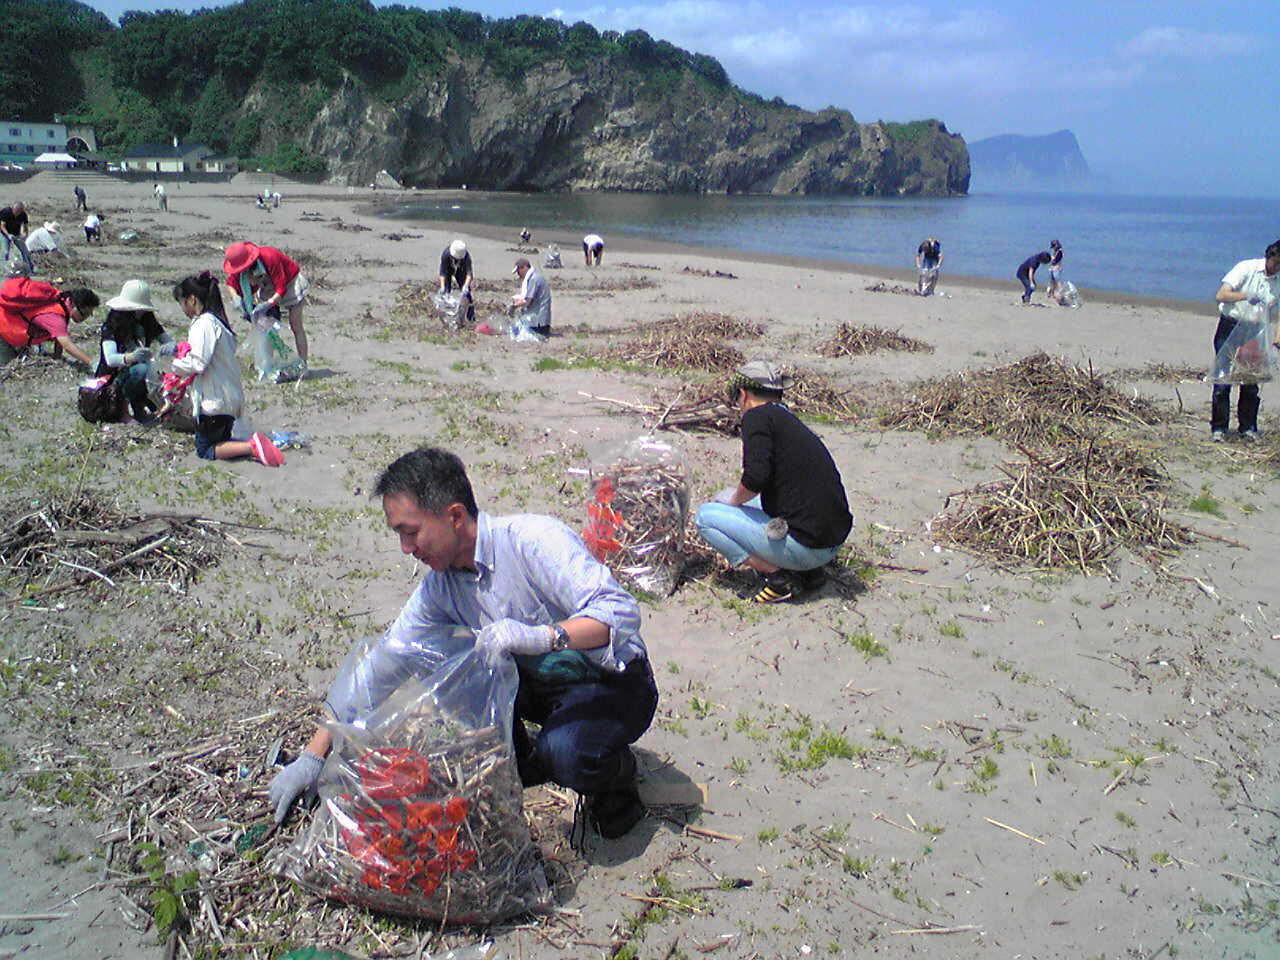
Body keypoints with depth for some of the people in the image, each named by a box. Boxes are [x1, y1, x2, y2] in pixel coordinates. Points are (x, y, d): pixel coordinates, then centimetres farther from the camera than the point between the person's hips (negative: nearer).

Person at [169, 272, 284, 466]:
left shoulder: (204, 324, -17)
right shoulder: (217, 320, 13)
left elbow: (198, 364, -23)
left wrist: (174, 364, -6)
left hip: (214, 400, -9)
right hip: (230, 398, 9)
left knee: (205, 450, 2)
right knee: (220, 442, 20)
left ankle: (252, 446, -17)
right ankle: (255, 444, -4)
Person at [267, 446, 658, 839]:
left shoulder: (534, 539, -25)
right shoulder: (441, 586, -3)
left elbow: (622, 611, -32)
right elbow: (383, 663, 3)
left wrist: (542, 635, -49)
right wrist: (314, 755, 1)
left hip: (612, 681, -6)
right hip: (537, 683, 6)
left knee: (565, 752, -34)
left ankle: (615, 777, 3)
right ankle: (523, 764, 9)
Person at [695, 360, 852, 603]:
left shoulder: (757, 416, -7)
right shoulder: (791, 421, 17)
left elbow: (756, 477, -21)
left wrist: (733, 499, 1)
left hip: (804, 546, -8)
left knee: (706, 515, 3)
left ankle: (775, 577, -4)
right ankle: (810, 572, 15)